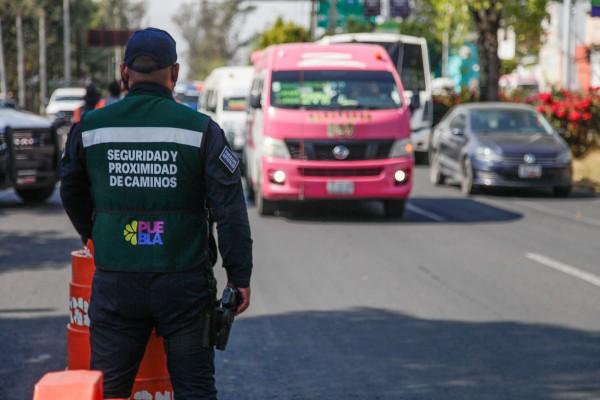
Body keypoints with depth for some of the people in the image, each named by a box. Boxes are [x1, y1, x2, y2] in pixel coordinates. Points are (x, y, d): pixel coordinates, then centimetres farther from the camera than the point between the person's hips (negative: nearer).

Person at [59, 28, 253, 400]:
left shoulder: (89, 128, 2)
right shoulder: (202, 130, -5)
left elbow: (72, 196, 19)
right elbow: (230, 210, -7)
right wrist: (240, 277, 0)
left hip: (114, 283, 2)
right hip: (184, 282, -1)